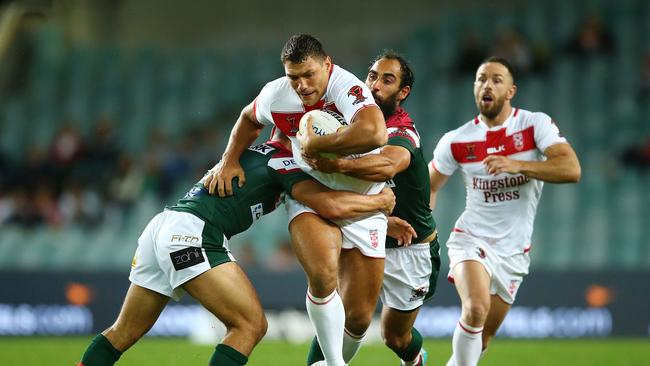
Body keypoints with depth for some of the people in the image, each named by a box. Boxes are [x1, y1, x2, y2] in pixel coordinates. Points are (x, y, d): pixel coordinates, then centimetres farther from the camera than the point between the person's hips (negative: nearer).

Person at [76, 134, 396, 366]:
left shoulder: (254, 153, 26)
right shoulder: (283, 161, -1)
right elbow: (332, 206, -14)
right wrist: (379, 201, 4)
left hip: (161, 227, 9)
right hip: (190, 233, -9)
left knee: (124, 333, 16)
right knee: (250, 325, -9)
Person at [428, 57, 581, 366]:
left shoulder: (536, 125, -8)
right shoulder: (457, 141, -3)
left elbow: (572, 170, -23)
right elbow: (428, 186, 12)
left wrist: (517, 165, -33)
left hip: (514, 251, 1)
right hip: (471, 239, -1)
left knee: (481, 339, 9)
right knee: (477, 307, -29)